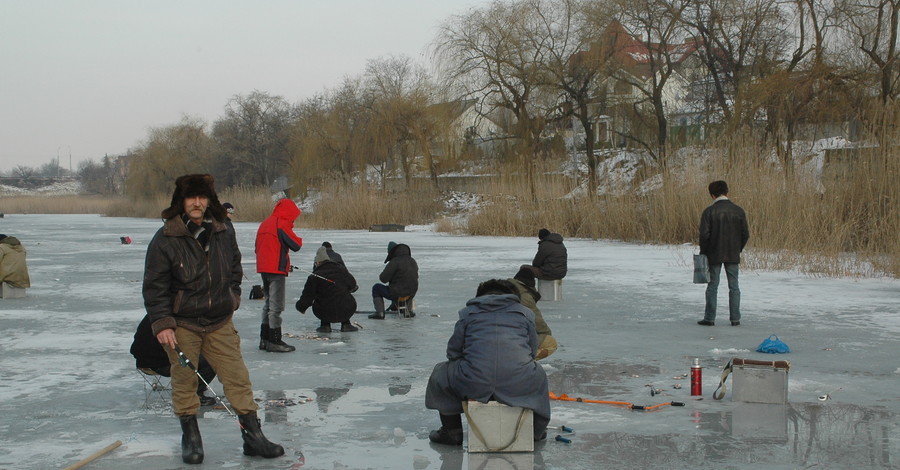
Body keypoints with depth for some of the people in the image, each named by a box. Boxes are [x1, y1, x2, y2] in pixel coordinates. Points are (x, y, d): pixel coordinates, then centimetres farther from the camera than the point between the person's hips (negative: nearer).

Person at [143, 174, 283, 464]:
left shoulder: (224, 232, 2)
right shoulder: (166, 239, -11)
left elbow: (235, 267, 22)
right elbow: (154, 286, -10)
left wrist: (233, 295, 15)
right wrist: (162, 323, -15)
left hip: (220, 322, 3)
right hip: (181, 323, -3)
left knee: (237, 376, 1)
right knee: (184, 380, 5)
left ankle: (252, 435, 8)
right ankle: (190, 437, 21)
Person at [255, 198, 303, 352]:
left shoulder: (265, 223, 14)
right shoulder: (282, 224, -13)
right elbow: (296, 245, -18)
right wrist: (299, 239, 5)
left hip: (263, 268, 9)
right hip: (276, 269, -9)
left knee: (269, 303, 18)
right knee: (276, 305, -5)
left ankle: (264, 338, 21)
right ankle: (274, 341, -4)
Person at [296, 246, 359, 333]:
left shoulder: (314, 277, -7)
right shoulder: (341, 269, 3)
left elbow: (307, 298, -4)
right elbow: (353, 286, 18)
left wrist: (301, 307, 17)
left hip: (326, 315, -2)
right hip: (347, 312, 2)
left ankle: (325, 325, 19)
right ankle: (346, 324, 23)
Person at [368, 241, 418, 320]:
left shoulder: (394, 262, -17)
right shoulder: (413, 261, 6)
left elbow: (383, 278, -16)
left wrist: (381, 276, 9)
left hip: (396, 294, -7)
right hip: (411, 294, 7)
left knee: (376, 288, 14)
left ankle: (380, 313, 5)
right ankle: (408, 310, 36)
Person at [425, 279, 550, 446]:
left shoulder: (467, 312, 15)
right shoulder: (525, 312, 18)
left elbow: (453, 351, 14)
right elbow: (533, 351, 19)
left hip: (473, 385, -1)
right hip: (518, 385, 1)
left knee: (441, 373, 30)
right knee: (538, 374, 38)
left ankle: (451, 430, 27)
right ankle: (536, 429, 41)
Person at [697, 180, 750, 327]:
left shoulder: (709, 211, -10)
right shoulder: (738, 211, 0)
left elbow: (704, 234, -13)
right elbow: (745, 234, 2)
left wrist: (703, 252, 0)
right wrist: (738, 249, 15)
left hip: (714, 254, -2)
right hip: (733, 255, 2)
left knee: (712, 286, 5)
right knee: (734, 286, 9)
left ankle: (709, 318, 7)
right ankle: (735, 318, 8)